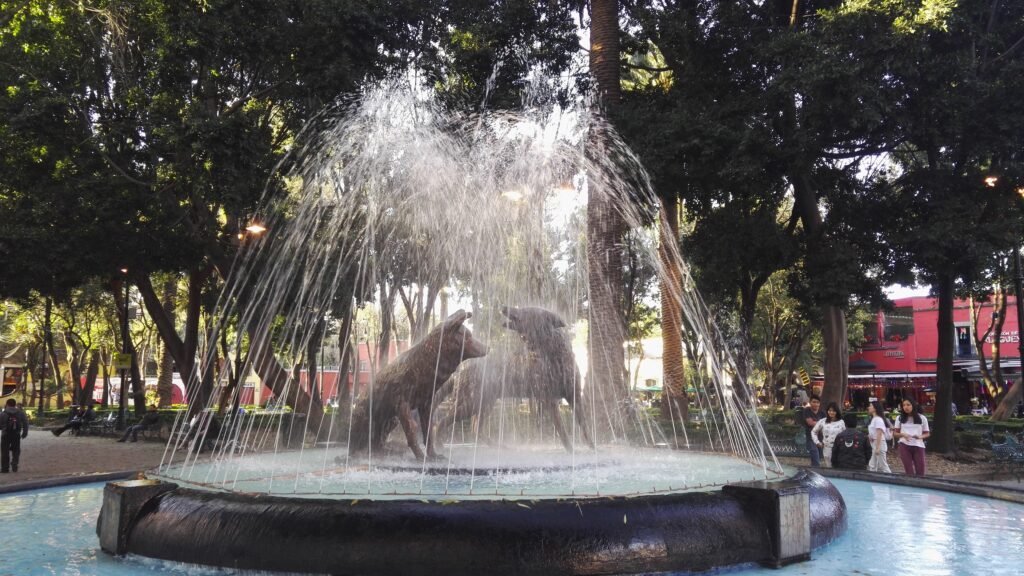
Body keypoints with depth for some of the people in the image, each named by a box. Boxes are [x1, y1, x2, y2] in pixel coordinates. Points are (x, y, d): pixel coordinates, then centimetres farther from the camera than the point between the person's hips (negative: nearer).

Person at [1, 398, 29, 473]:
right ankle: (14, 464, -3)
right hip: (16, 435, 2)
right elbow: (25, 423, 0)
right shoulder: (20, 413, 0)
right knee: (16, 451, 14)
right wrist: (25, 432, 10)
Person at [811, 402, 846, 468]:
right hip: (827, 450, 2)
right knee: (828, 468, 10)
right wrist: (817, 442, 6)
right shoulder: (822, 421, 3)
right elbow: (813, 431, 13)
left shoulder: (841, 422, -2)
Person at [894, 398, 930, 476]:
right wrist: (903, 435, -14)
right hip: (904, 445, 0)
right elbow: (895, 433, 7)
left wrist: (920, 436, -14)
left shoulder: (922, 418, 4)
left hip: (918, 446, 0)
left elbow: (927, 433, 8)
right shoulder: (900, 418, 5)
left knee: (920, 471, 0)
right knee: (909, 471, 1)